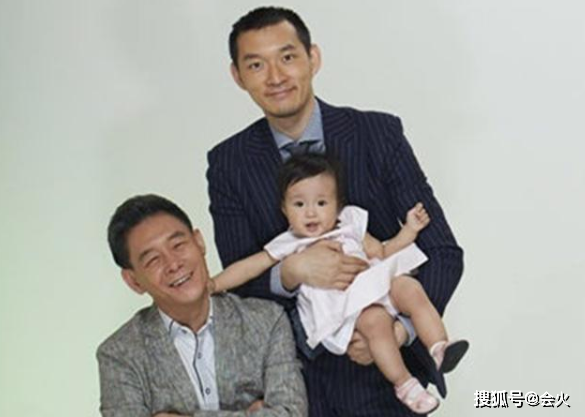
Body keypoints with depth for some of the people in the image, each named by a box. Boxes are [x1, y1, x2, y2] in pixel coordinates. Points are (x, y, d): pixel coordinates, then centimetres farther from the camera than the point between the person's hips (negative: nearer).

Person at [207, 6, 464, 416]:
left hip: (388, 371, -1)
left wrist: (401, 328, -22)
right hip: (299, 377, 1)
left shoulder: (379, 134, -8)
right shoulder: (228, 164, -3)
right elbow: (239, 283, -2)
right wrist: (292, 272, -23)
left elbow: (443, 253, -6)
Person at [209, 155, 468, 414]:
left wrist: (409, 230, 17)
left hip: (378, 285, 4)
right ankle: (403, 384, -28)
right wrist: (214, 285, 5)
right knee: (375, 319, -33)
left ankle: (440, 348, -27)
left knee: (411, 289, -24)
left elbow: (382, 253, 27)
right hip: (344, 306, -4)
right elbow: (249, 267, 14)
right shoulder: (289, 246, 15)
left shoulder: (350, 226, 23)